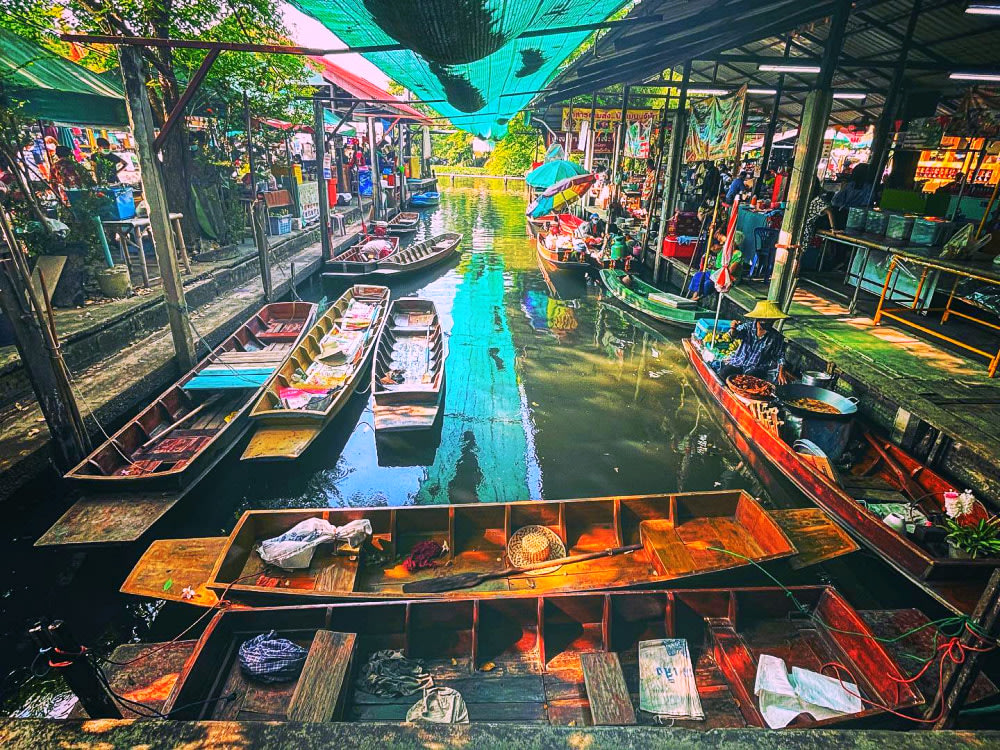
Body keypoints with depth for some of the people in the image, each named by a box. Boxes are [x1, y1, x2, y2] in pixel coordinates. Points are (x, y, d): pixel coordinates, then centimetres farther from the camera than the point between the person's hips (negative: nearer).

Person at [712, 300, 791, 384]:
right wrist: (734, 329, -42)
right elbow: (736, 335, -18)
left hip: (757, 368, -1)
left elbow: (780, 356, 2)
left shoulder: (777, 337, -5)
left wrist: (781, 372, -11)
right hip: (738, 363, 2)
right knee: (723, 374, -21)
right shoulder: (749, 326, -4)